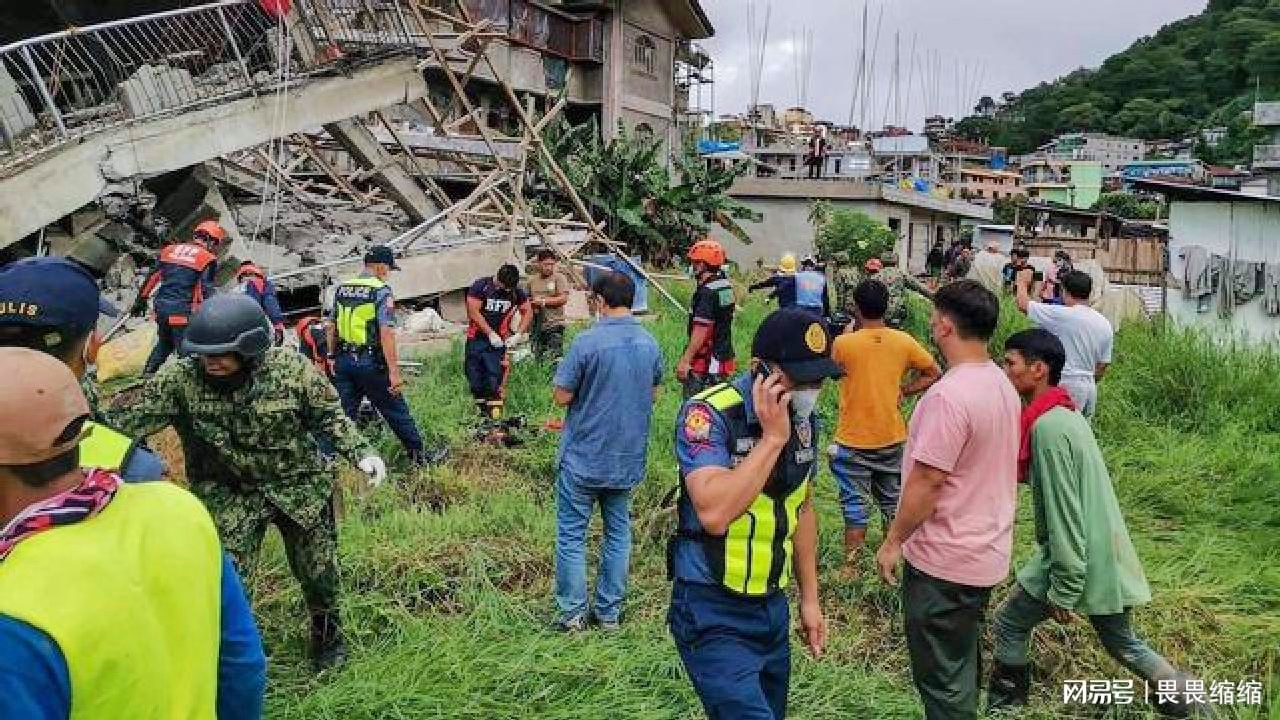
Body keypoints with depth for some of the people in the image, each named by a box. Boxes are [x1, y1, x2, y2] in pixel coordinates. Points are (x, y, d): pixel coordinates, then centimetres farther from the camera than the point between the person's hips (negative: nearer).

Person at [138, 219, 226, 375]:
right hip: (183, 311, -6)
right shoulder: (208, 259, -4)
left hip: (161, 307, 6)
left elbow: (152, 277, 15)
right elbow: (206, 290, -12)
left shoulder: (170, 250, 13)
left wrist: (142, 299, 23)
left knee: (164, 344, 25)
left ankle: (147, 374, 28)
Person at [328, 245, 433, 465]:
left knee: (344, 415, 11)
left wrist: (332, 357, 21)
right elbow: (386, 333, -19)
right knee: (397, 412, 7)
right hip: (371, 363, -6)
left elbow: (330, 327, 14)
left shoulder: (341, 289, 10)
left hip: (344, 361, 6)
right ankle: (419, 455, 19)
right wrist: (394, 372, -20)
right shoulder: (381, 291, -11)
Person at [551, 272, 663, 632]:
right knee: (618, 532, 15)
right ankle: (609, 612, 22)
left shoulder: (588, 342, -18)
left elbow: (562, 397, -13)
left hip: (583, 457, -5)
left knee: (571, 534, 8)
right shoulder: (651, 344, 0)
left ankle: (573, 612, 14)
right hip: (628, 458, 5)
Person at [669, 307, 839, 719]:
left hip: (772, 606, 7)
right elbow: (714, 513, -34)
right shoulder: (708, 414, -21)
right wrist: (772, 437, -28)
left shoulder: (804, 419, 2)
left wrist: (809, 597, 15)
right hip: (713, 612, -7)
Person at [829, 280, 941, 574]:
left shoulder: (843, 343, -16)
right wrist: (903, 391, 5)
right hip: (892, 439, 4)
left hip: (854, 441, -4)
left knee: (854, 505, 6)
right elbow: (933, 373, 3)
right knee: (893, 502, 18)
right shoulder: (904, 341, -6)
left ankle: (851, 566, 11)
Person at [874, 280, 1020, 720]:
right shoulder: (1002, 385, 5)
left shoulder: (950, 394, -25)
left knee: (942, 681, 6)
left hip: (945, 560, -9)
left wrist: (893, 541, -12)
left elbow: (927, 481, -24)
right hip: (986, 550, 9)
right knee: (962, 666, 23)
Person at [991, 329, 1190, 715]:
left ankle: (1003, 706, 26)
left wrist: (1063, 591, -18)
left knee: (1009, 623, 10)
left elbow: (1065, 516, -24)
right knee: (1123, 643, 23)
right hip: (1106, 559, 9)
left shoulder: (1048, 426, -24)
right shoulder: (1063, 413, 7)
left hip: (1081, 562, -9)